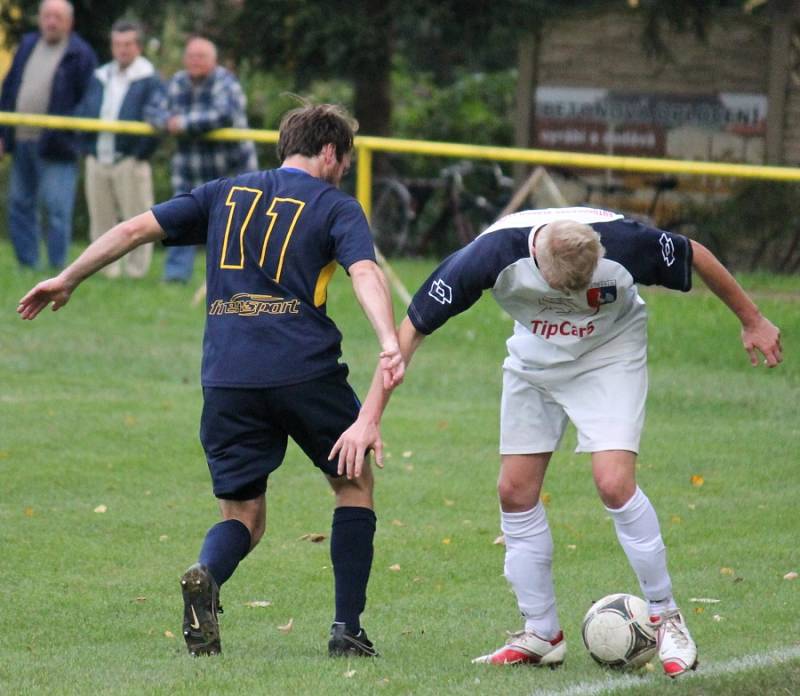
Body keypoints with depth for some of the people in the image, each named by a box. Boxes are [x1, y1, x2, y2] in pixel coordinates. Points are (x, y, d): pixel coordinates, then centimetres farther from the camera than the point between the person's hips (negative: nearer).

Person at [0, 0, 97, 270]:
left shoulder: (80, 54, -4)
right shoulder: (27, 46, 15)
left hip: (55, 145, -7)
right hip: (22, 142, 7)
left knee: (57, 209, -6)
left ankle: (57, 267, -2)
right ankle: (27, 263, 18)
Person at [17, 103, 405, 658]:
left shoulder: (227, 195, 19)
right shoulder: (335, 207, 7)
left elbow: (136, 229, 15)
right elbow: (364, 271, -11)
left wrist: (68, 280, 23)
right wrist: (390, 343, -26)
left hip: (227, 378, 3)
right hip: (307, 372, -3)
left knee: (244, 514, 11)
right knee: (355, 484, 18)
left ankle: (206, 574, -24)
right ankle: (348, 629, 10)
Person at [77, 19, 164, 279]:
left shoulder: (149, 80, -4)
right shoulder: (100, 78, 15)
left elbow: (155, 120, -13)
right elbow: (83, 113, 15)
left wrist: (141, 153, -19)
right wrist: (88, 147, 0)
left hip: (129, 161, -6)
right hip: (98, 160, 6)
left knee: (136, 222, -3)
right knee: (101, 221, 10)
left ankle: (135, 271, 3)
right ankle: (108, 271, 18)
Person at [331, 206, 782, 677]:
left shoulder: (624, 243, -35)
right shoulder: (493, 254, -33)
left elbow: (695, 256, -13)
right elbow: (413, 327, -24)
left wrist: (752, 321, 0)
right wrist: (370, 417, -26)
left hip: (611, 352, -3)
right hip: (535, 357, 3)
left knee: (614, 483, -19)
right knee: (515, 493, 0)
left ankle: (666, 617, -2)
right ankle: (543, 635, 15)